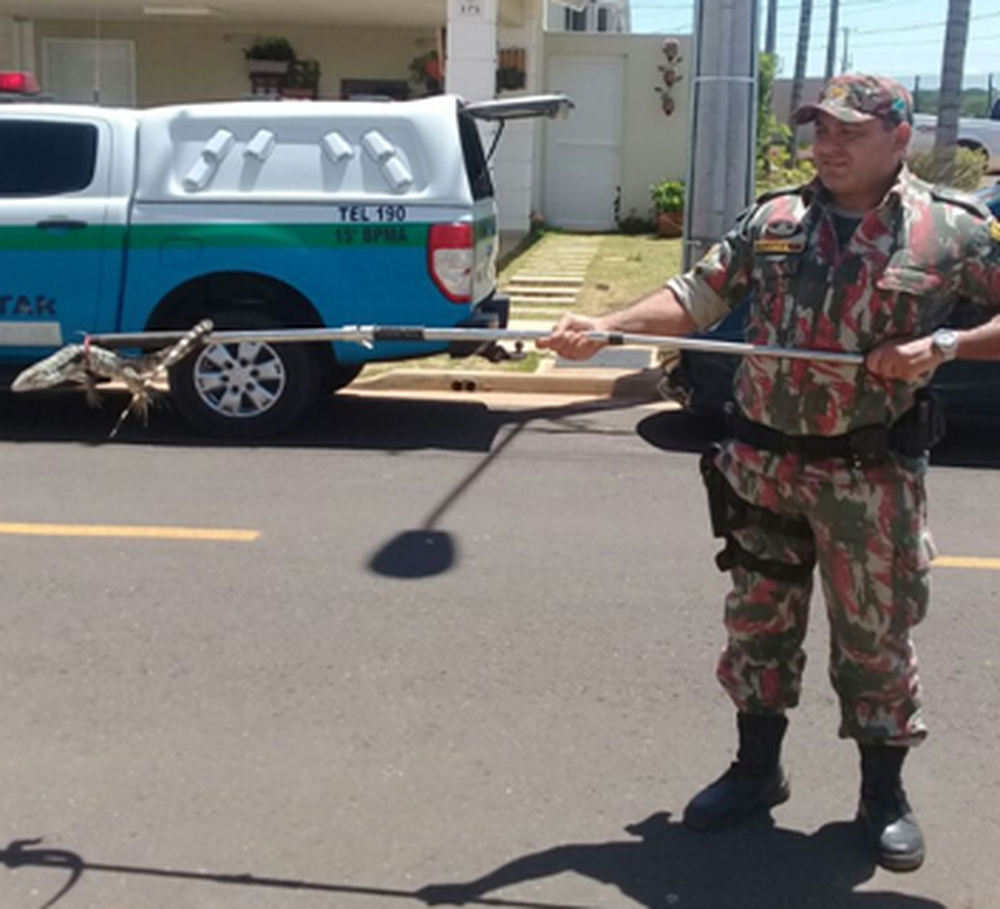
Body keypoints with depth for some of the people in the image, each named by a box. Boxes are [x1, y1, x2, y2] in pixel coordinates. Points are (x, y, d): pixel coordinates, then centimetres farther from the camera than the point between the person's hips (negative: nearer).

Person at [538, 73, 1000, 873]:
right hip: (763, 465, 3)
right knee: (757, 624, 14)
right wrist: (604, 327, -15)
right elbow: (694, 298, -1)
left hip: (872, 476, -3)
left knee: (876, 637, 8)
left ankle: (885, 792, 28)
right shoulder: (773, 221, 3)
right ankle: (757, 769, 32)